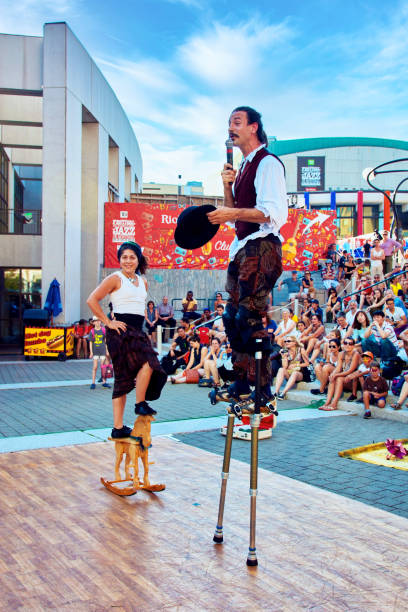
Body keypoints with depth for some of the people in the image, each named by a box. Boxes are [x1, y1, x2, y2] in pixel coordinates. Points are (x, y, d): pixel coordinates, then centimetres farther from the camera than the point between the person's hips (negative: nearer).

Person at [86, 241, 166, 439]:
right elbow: (92, 300, -9)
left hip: (136, 332, 7)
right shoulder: (115, 278, -3)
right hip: (121, 331, -7)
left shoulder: (143, 281, 18)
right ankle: (140, 403, -8)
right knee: (148, 361, -25)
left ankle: (118, 428, 9)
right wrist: (108, 322, -11)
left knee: (123, 379, 6)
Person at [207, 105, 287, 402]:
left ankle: (265, 388, -7)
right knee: (232, 316, 10)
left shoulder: (268, 163, -8)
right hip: (243, 247, 10)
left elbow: (274, 213, -18)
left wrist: (233, 214, -20)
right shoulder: (244, 167, 20)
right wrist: (227, 185, 7)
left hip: (262, 247, -10)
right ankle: (241, 382, 19)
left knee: (250, 316, -14)